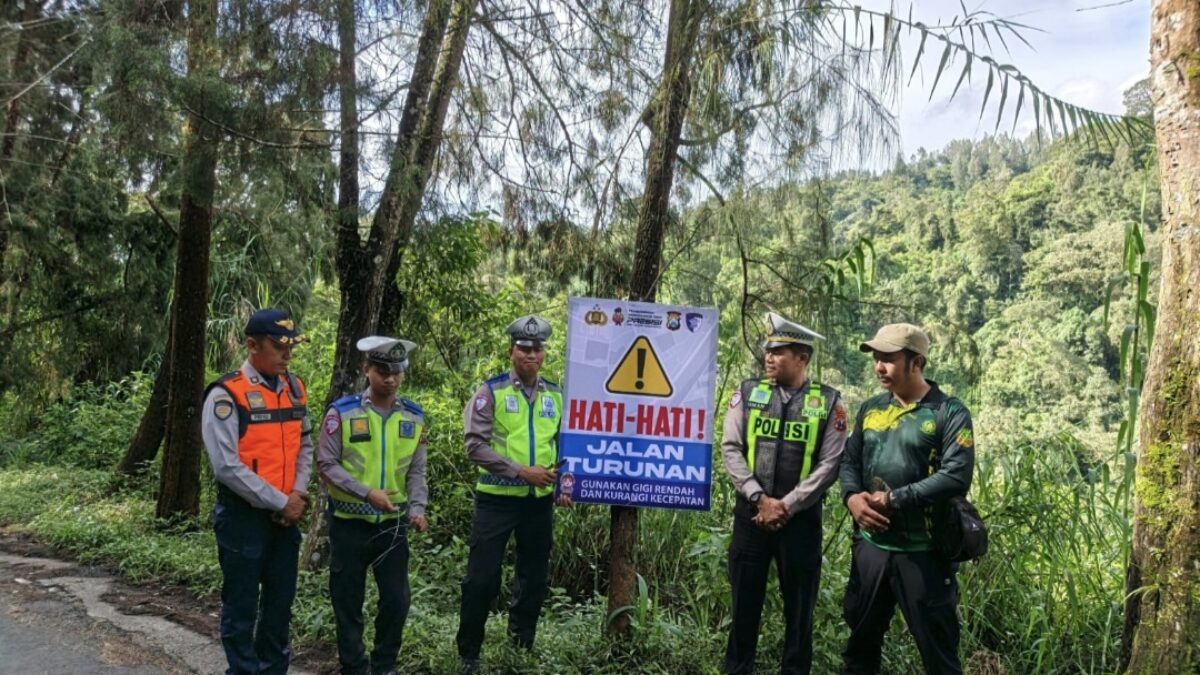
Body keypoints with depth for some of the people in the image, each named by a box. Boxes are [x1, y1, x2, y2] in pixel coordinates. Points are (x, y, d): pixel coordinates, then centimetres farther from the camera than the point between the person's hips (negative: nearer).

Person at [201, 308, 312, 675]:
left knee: (281, 600, 17)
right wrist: (280, 502, -15)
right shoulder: (226, 395, -15)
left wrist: (298, 494, -3)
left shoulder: (295, 389, 5)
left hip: (285, 516, 6)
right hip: (243, 517, -6)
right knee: (242, 606, 8)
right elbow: (227, 467, -19)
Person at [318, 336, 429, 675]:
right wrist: (366, 493, -20)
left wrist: (417, 508, -12)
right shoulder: (341, 412, -8)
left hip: (394, 524, 3)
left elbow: (416, 471, 4)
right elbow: (327, 465, -10)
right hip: (349, 523, -3)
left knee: (397, 599, 8)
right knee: (348, 601, 8)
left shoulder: (414, 417, 3)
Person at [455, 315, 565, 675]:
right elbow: (476, 445, -13)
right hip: (496, 499, -4)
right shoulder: (491, 391, -6)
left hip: (540, 501, 4)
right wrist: (521, 471, -19)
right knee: (482, 578, 1)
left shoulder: (557, 396, 7)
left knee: (534, 577, 13)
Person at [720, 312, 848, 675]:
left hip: (801, 517, -1)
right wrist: (759, 498, -12)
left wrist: (786, 506, -12)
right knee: (745, 598, 11)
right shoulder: (748, 393, 2)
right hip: (751, 511, 1)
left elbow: (830, 464, -7)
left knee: (799, 603, 11)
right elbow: (730, 448, -3)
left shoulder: (828, 402, -3)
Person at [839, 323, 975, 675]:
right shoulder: (871, 409, 9)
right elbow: (849, 460, 14)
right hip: (870, 545, 5)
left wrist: (892, 500, -18)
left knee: (937, 647, 9)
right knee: (861, 637, 19)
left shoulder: (949, 412, -8)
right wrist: (852, 497, -7)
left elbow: (956, 477, -18)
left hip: (923, 551, -5)